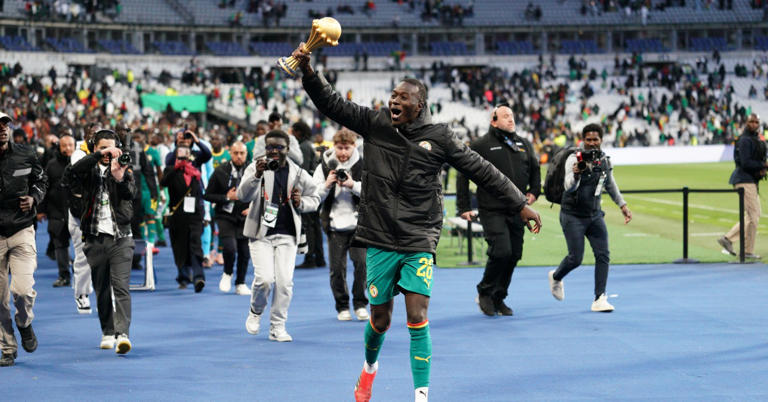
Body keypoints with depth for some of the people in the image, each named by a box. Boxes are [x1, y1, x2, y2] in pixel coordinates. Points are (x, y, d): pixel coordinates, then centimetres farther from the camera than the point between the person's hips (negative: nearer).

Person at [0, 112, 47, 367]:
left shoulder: (26, 155, 1)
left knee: (23, 289, -14)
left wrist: (34, 198, -3)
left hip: (22, 232, 0)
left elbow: (41, 180, 16)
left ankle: (25, 324, 18)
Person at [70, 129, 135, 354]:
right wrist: (100, 155, -28)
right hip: (96, 237, 2)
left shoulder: (125, 168, 6)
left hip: (120, 237, -2)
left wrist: (120, 178, -35)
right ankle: (108, 333, 20)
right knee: (101, 289, 9)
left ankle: (123, 334, -18)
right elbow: (76, 169, -15)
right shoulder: (90, 169, 8)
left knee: (121, 287, -12)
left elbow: (131, 193, -13)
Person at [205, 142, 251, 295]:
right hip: (226, 217, -2)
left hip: (245, 218, 2)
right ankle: (227, 274, 10)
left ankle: (240, 284, 23)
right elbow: (208, 195, 0)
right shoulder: (220, 171, -3)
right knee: (230, 247, -20)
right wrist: (227, 197, -12)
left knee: (244, 252, 4)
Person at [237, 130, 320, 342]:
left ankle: (277, 326, 9)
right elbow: (243, 196, -15)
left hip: (287, 236, 2)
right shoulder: (255, 168, -1)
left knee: (285, 281, -5)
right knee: (264, 278, -14)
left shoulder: (298, 174, 6)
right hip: (261, 233, -2)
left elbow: (314, 199, 18)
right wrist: (257, 175, -31)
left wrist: (301, 203, -5)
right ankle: (256, 310, 17)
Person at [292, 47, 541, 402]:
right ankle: (370, 366, 42)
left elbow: (481, 171, 4)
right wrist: (308, 72, -18)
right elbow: (332, 104, -2)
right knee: (380, 317, 9)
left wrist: (520, 204, 6)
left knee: (417, 319, -10)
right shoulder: (374, 124, 2)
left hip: (419, 242, -1)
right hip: (380, 239, 1)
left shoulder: (438, 137, -1)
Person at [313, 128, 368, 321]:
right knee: (337, 267, 0)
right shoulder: (324, 167, 4)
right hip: (335, 224, 1)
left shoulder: (362, 166, 1)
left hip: (358, 223, -1)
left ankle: (360, 304, 5)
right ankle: (342, 307, 14)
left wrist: (353, 185, -19)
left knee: (362, 262, -10)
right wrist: (326, 185, -16)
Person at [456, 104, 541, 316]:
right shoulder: (480, 145, -1)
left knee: (514, 255, 5)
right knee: (501, 251, -17)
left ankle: (498, 298, 20)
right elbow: (463, 175, 1)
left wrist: (534, 192, 10)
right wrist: (464, 207, -3)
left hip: (517, 212, 6)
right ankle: (485, 292, 5)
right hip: (492, 211, -6)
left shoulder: (524, 145, 14)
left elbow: (535, 170, 27)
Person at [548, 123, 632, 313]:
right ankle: (556, 277, 27)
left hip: (595, 215, 5)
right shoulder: (574, 159, -15)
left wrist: (622, 205, 20)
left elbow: (610, 185, 19)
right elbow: (569, 187, -29)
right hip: (573, 216, -5)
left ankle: (599, 299, -4)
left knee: (603, 255, -6)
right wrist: (575, 174, -50)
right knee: (576, 258, -5)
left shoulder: (605, 161, 2)